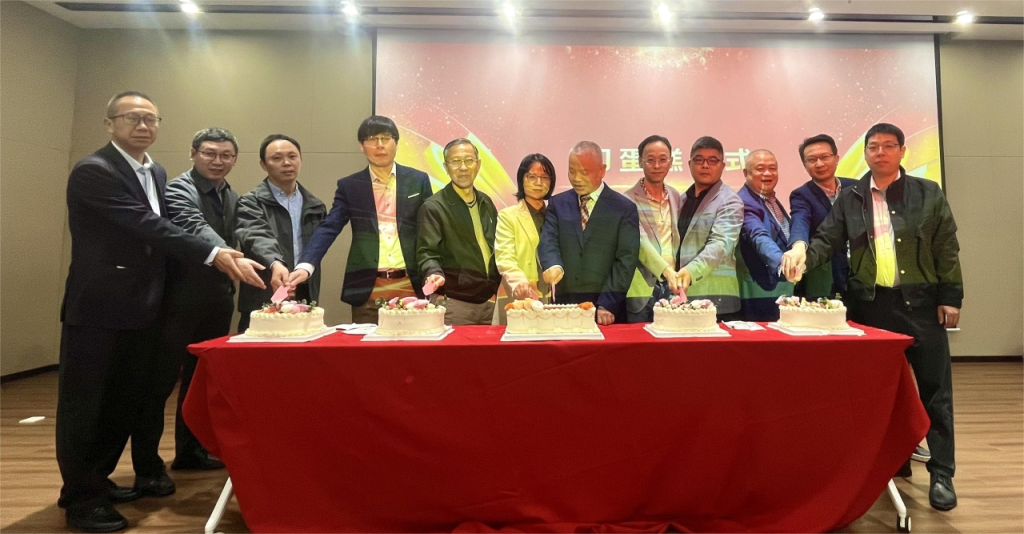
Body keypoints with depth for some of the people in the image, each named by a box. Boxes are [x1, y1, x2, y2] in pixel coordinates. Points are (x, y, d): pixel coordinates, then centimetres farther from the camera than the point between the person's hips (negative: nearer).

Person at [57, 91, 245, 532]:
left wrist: (158, 297, 13)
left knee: (128, 400, 16)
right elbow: (147, 226, -23)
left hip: (140, 308, 8)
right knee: (86, 404, 4)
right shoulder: (93, 171, -14)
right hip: (98, 308, -8)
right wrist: (213, 255, -27)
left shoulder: (157, 174, 11)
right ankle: (80, 498, 18)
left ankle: (98, 479, 33)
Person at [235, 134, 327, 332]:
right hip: (264, 304, -4)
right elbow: (257, 237, -21)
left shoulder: (315, 206, 14)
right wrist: (275, 264, -39)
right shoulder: (251, 202, -2)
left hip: (303, 302, 4)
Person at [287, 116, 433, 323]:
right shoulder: (349, 186, 6)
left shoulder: (418, 180, 6)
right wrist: (306, 265, -19)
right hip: (367, 288, 0)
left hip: (410, 285, 0)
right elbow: (329, 228, -3)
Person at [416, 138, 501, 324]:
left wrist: (499, 289, 13)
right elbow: (427, 251, -11)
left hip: (489, 302, 6)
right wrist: (434, 273, -30)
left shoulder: (486, 203, 12)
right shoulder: (434, 207, -7)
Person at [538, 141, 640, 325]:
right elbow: (548, 241, -3)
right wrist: (553, 265, -25)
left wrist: (607, 305, -14)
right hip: (564, 304, 2)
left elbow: (626, 260, -5)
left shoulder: (624, 208, 1)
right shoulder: (557, 204, 9)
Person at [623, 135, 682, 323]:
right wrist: (667, 271, -31)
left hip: (671, 286, 5)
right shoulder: (629, 200, -8)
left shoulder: (675, 196, 11)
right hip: (641, 288, -5)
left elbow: (677, 238, 17)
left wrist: (676, 273, 7)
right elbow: (640, 242, -20)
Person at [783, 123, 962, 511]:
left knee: (934, 388, 3)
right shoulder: (850, 199, 6)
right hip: (869, 304, 1)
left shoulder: (928, 194, 4)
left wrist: (950, 297, -3)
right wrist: (803, 254, -21)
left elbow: (947, 249, 2)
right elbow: (826, 240, 1)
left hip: (919, 302, -1)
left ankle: (941, 473, 15)